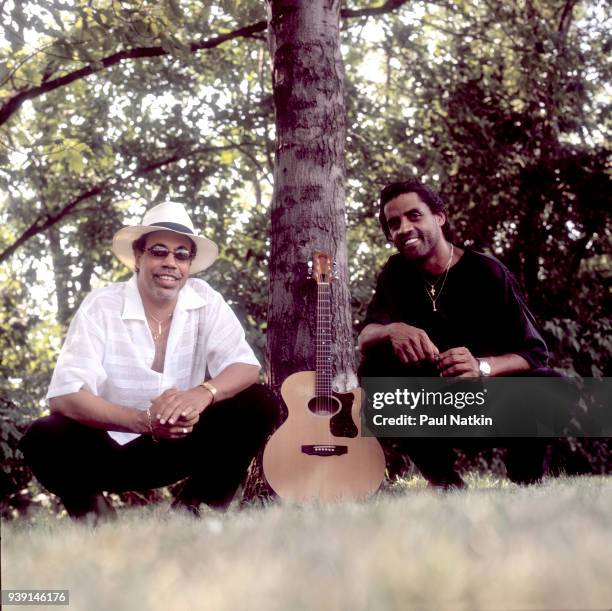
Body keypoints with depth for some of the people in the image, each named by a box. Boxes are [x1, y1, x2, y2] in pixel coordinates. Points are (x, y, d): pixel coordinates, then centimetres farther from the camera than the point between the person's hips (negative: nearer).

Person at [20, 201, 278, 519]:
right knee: (44, 438, -30)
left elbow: (246, 367, -13)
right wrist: (144, 421, -36)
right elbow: (64, 395, -23)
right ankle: (92, 510, 2)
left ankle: (190, 511, -1)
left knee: (258, 405, -16)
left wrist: (203, 394, -36)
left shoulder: (205, 300, -5)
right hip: (111, 448, -2)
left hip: (182, 447, 3)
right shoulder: (101, 306, -14)